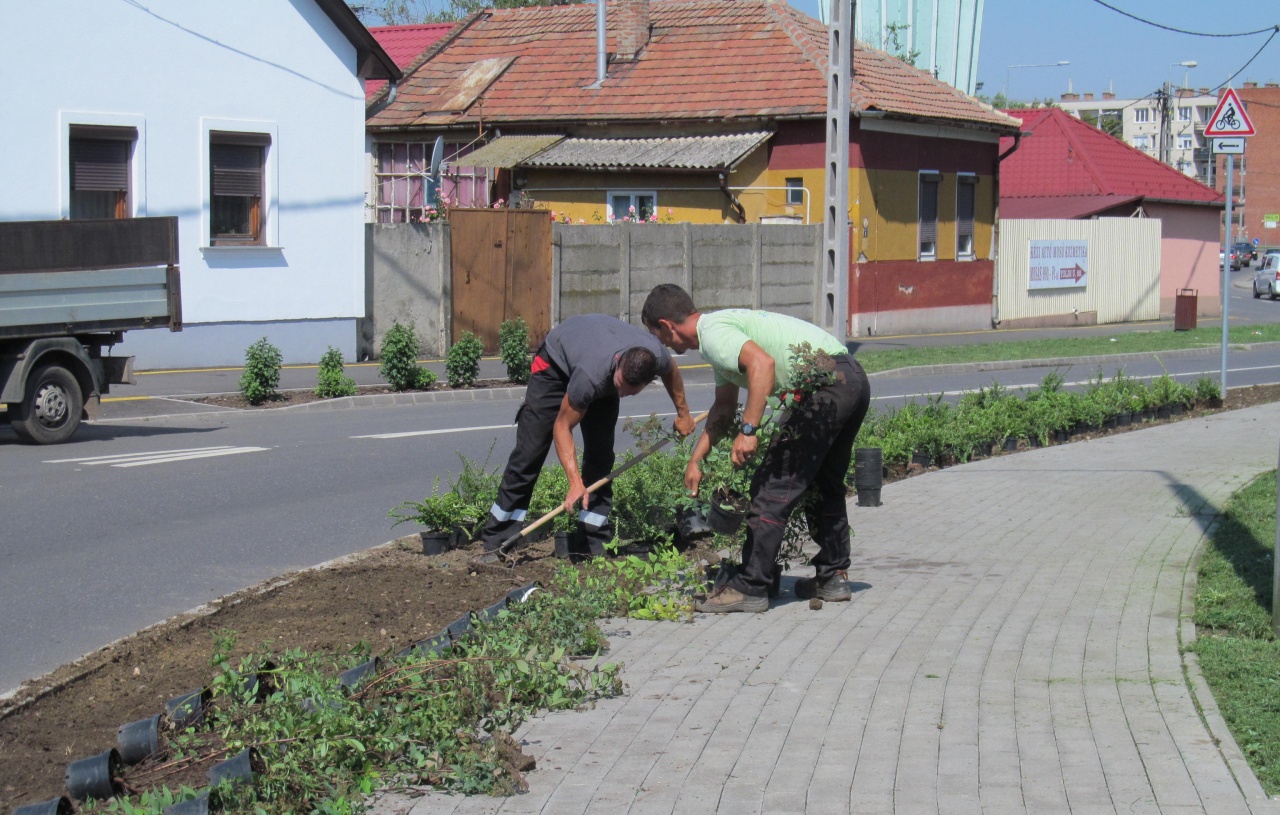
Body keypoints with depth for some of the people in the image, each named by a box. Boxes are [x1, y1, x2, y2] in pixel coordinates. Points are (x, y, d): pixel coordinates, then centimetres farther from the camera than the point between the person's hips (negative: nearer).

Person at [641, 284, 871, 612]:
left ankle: (749, 588, -3)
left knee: (774, 486, -6)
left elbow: (762, 363, -25)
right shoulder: (723, 331, 26)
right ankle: (832, 577, 29)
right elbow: (724, 410, 36)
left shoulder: (712, 331, -7)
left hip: (825, 382, -11)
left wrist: (747, 431, -25)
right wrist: (695, 460, 38)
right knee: (825, 483, 24)